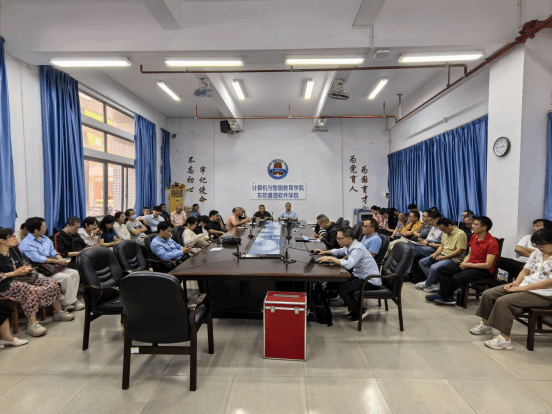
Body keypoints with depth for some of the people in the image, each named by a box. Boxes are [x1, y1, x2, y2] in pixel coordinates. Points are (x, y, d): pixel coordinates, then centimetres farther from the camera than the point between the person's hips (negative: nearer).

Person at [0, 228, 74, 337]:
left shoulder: (15, 250, 12)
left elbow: (24, 262, 23)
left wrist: (27, 268, 1)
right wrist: (14, 273, -19)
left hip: (23, 277, 8)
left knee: (52, 284, -6)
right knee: (32, 291, -37)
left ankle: (58, 312, 9)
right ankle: (32, 323, -30)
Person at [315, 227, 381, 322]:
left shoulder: (357, 249, -25)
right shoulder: (349, 246, 4)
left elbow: (348, 264, -40)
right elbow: (339, 251, 25)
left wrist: (330, 258, -30)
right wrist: (324, 252, 13)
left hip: (370, 281, -10)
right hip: (360, 276, 10)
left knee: (342, 289, -18)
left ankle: (360, 311, 3)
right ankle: (354, 306, 20)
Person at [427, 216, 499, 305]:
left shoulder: (492, 242, -15)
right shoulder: (473, 237, 9)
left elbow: (488, 265, -18)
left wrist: (468, 265, -16)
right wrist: (464, 263, -3)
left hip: (483, 270, -8)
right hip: (470, 265, 9)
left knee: (456, 278, -31)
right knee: (442, 271, -6)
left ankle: (442, 296, -7)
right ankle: (449, 298, -15)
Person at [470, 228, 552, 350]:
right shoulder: (537, 253, 11)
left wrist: (522, 288, -21)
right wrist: (516, 283, 0)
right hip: (524, 286, 9)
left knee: (503, 301, -28)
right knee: (488, 294, -3)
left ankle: (505, 338, -19)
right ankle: (485, 324, 13)